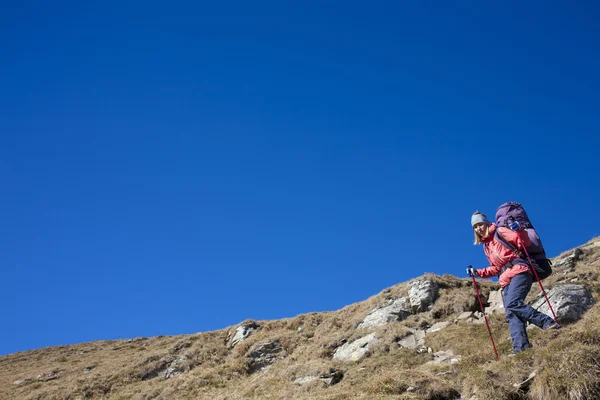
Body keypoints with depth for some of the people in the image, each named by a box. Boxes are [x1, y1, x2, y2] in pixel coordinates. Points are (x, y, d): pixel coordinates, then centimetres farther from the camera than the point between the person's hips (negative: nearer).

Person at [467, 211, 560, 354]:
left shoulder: (499, 232, 7)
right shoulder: (486, 246, 27)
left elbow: (525, 243, -3)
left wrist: (519, 230, -21)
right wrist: (477, 273, 22)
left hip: (518, 271, -7)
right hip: (506, 281, 7)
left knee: (512, 303, -30)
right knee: (511, 314, -11)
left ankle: (547, 323, -27)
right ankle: (521, 346, -22)